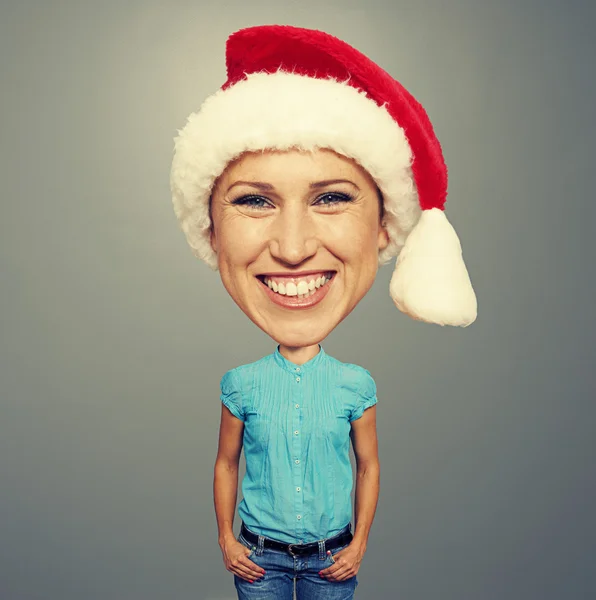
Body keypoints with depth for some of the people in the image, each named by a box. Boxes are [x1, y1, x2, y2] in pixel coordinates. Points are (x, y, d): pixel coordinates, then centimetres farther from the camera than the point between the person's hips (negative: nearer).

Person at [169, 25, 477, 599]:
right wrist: (225, 536, 2)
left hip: (333, 553, 1)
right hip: (258, 552, 0)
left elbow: (369, 466, -2)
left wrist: (361, 540, 3)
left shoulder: (357, 385, -18)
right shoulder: (240, 384, -18)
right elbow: (226, 464, -2)